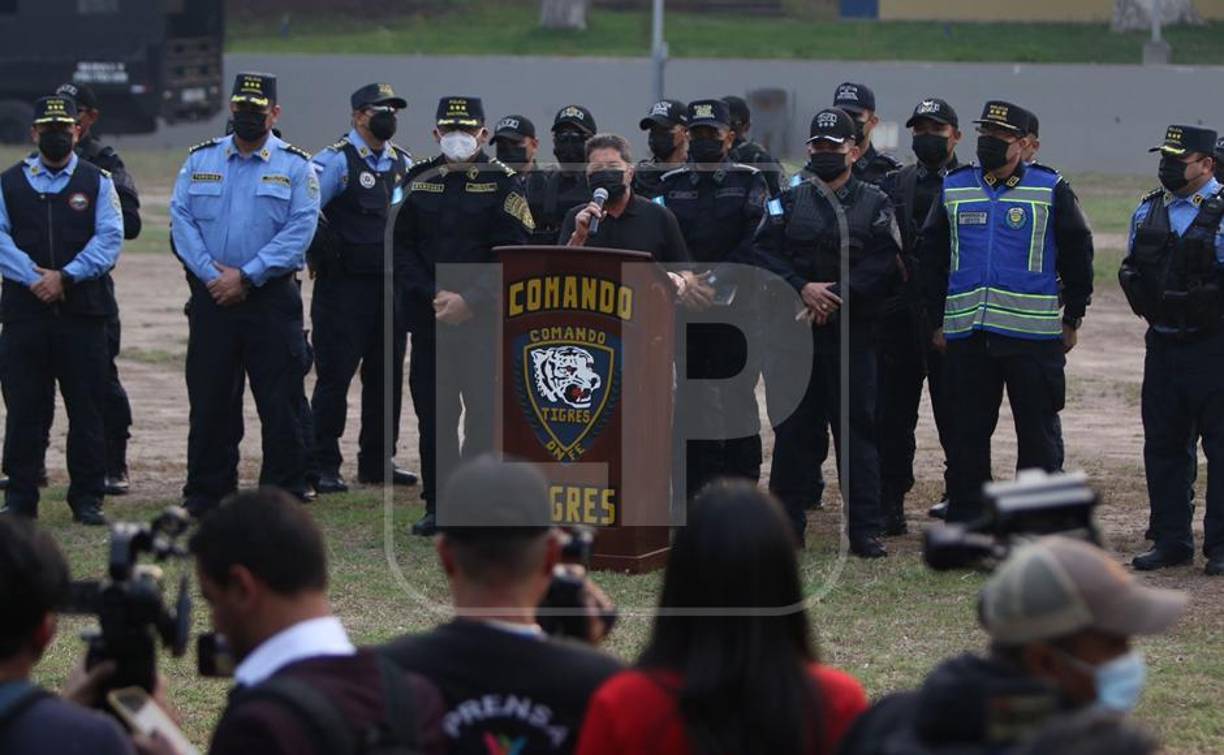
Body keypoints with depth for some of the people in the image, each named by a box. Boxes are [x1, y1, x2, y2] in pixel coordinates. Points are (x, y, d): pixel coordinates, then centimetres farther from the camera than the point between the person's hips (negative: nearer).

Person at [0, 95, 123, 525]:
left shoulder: (97, 182, 8)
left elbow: (110, 238, -3)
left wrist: (65, 277, -13)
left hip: (82, 309, 0)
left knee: (86, 409, 1)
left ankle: (87, 498, 7)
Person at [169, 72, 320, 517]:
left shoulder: (295, 166, 1)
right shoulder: (201, 160, 10)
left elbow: (300, 231, -8)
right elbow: (181, 218, 3)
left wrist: (246, 276, -14)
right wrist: (211, 273, -11)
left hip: (271, 298, -2)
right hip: (211, 297, 2)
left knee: (280, 404, -2)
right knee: (209, 401, 5)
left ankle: (285, 494, 4)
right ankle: (206, 494, 13)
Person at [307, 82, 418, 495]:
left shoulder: (403, 163, 14)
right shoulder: (336, 161, -7)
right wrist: (323, 253, -12)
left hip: (392, 286, 7)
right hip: (345, 287, -7)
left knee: (387, 376, 10)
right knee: (334, 376, -5)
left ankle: (377, 462, 19)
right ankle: (323, 466, -1)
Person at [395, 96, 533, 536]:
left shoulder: (502, 183, -1)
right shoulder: (417, 181, 10)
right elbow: (403, 248, 7)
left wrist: (469, 301, -14)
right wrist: (433, 297, -6)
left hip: (484, 319, -3)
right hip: (428, 317, 3)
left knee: (484, 413, -5)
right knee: (433, 412, 4)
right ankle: (438, 506, 10)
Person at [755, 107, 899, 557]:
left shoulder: (875, 205, 6)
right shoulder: (788, 202, 11)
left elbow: (882, 265, -5)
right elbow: (765, 253, 1)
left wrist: (835, 296, -15)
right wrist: (803, 288, -13)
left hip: (852, 335, -2)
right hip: (793, 331, 2)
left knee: (858, 429, -2)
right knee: (792, 427, 5)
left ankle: (865, 532, 0)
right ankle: (787, 523, 13)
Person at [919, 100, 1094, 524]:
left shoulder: (1051, 190, 2)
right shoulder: (954, 189, 10)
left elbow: (1077, 256, 6)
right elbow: (931, 258, 15)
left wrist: (1071, 320, 5)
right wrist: (938, 321, 11)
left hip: (1033, 334, -2)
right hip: (966, 333, 2)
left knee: (1038, 432, 2)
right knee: (968, 430, 6)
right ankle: (964, 517, 13)